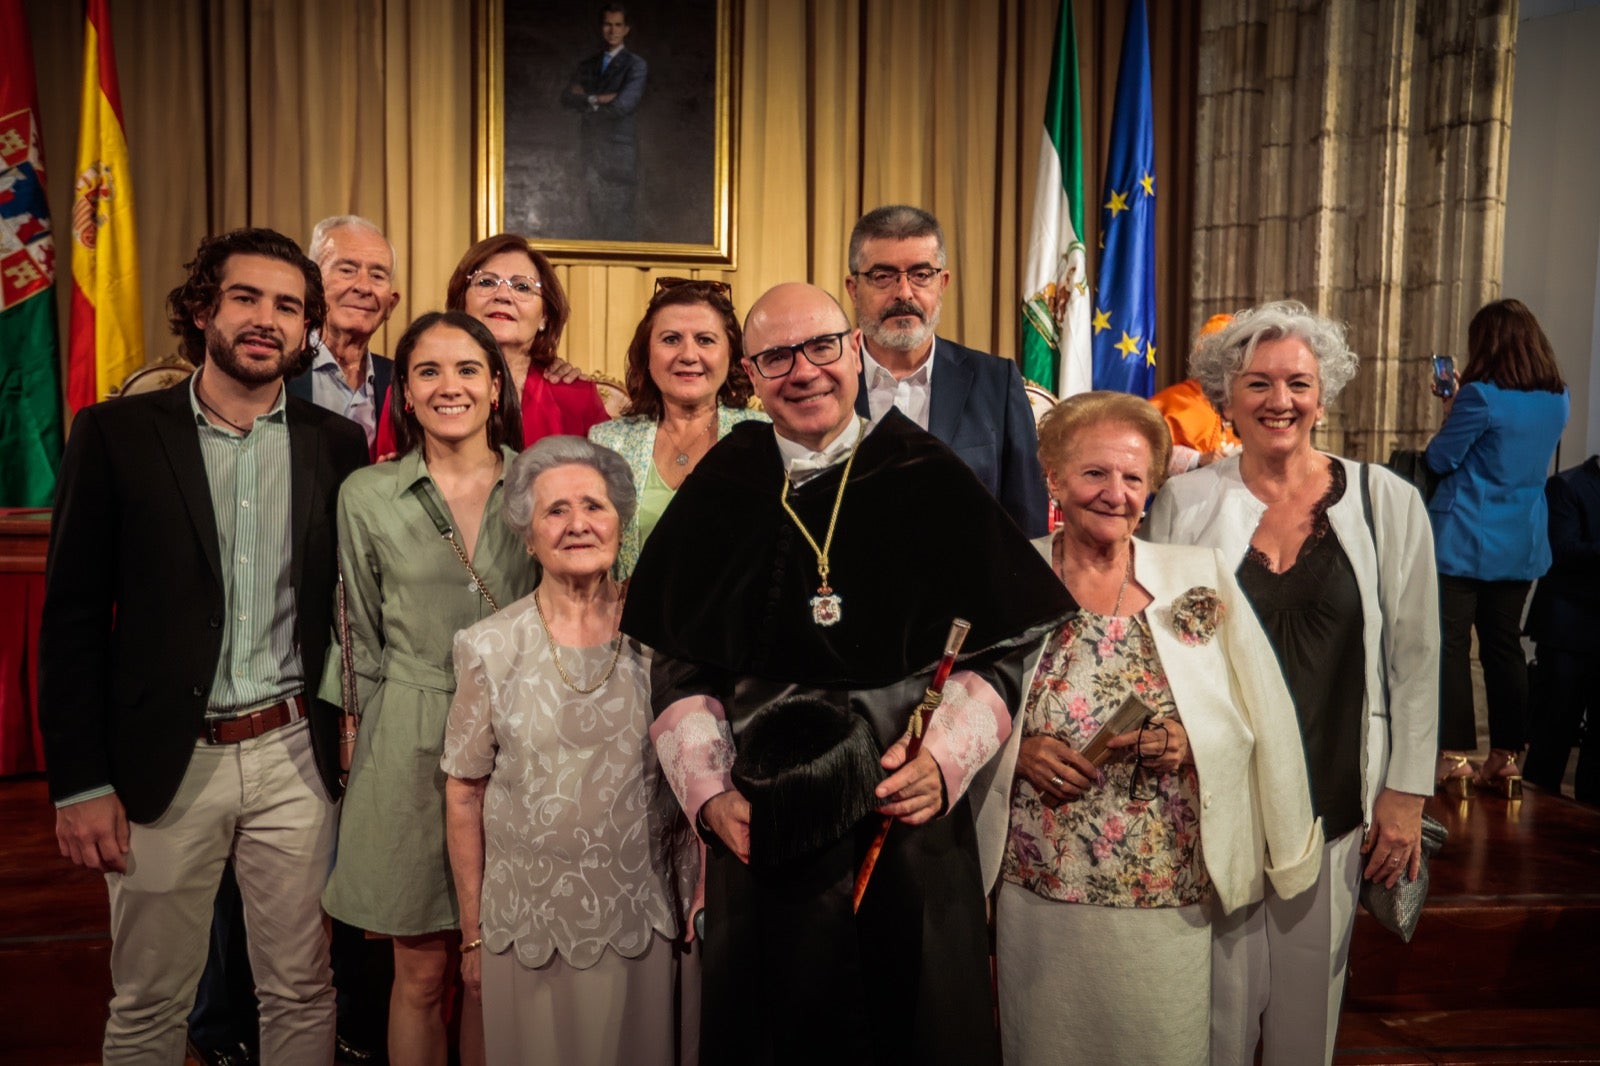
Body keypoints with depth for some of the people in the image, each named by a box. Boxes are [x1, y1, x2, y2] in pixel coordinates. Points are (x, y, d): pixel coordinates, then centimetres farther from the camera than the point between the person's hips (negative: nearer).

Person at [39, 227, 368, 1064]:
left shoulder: (338, 445, 3)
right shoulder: (115, 434, -3)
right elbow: (71, 618, -2)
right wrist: (80, 782, -5)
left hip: (295, 757, 1)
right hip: (164, 765, -1)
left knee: (301, 995, 12)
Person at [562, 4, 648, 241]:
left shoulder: (636, 65, 0)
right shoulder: (587, 65, 17)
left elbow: (624, 104, -14)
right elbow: (567, 98, 4)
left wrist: (587, 101, -1)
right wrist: (597, 99, -11)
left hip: (619, 149, -5)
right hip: (591, 147, 5)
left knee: (620, 213, -9)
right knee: (596, 211, 6)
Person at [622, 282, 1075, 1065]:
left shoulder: (930, 481, -1)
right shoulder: (721, 493, 4)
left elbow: (1009, 641, 1)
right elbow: (677, 665, 9)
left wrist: (946, 758, -12)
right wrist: (708, 791, -2)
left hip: (911, 827, -1)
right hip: (760, 837, 1)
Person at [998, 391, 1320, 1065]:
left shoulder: (1199, 579, -1)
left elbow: (1257, 721, 3)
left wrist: (1189, 744, -15)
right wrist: (1017, 750, -12)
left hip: (1168, 900, 0)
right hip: (1039, 891, 0)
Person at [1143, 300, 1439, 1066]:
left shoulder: (1387, 501, -1)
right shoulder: (1184, 500, -2)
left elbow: (1415, 656, 2)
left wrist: (1405, 793, 0)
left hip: (1333, 801, 1)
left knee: (1309, 998, 14)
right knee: (1219, 1003, 9)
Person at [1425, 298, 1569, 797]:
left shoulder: (1481, 397, -15)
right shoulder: (1557, 400, 6)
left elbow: (1441, 459, -7)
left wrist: (1449, 411, 6)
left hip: (1465, 541, -6)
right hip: (1522, 544, 6)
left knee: (1451, 646, 1)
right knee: (1504, 648, 12)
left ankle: (1455, 757, 2)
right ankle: (1506, 758, 16)